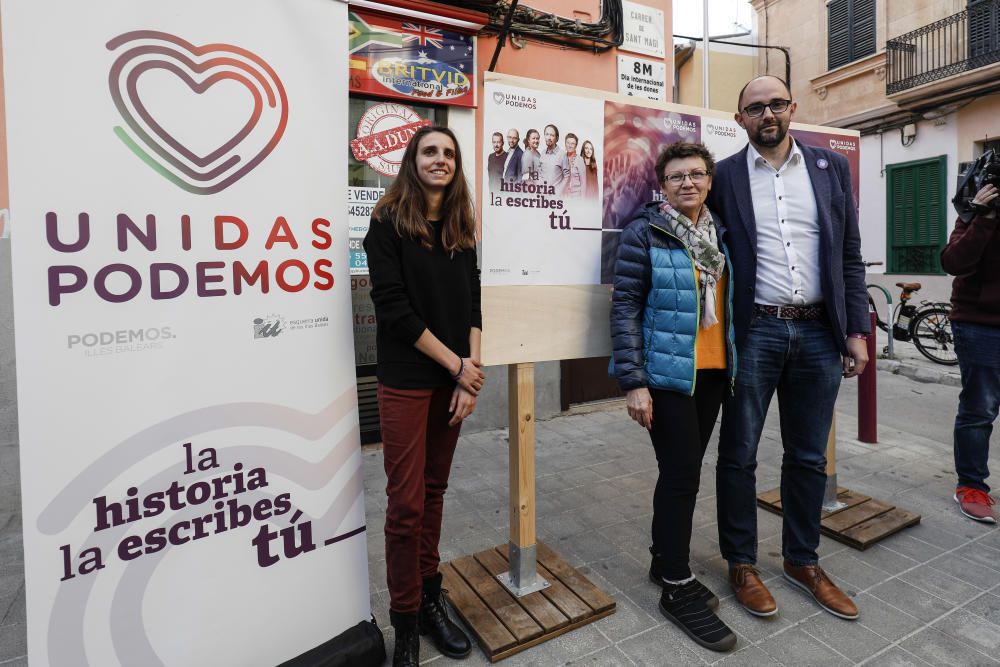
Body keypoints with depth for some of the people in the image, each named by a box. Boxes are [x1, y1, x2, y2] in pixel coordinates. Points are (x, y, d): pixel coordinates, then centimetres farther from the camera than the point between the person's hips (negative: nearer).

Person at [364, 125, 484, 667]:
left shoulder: (461, 227, 11)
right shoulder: (389, 222, -4)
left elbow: (472, 305, 7)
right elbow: (394, 307, -12)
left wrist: (470, 377, -5)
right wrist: (457, 365, -12)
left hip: (452, 379, 5)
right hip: (406, 381, -4)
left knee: (434, 490, 14)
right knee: (406, 502, 1)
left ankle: (429, 599, 30)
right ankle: (405, 620, 20)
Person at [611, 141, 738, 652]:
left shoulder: (718, 231, 12)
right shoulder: (644, 233, -8)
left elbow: (730, 299, 18)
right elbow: (624, 308, -12)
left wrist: (736, 363, 13)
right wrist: (633, 381, -18)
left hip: (713, 372, 7)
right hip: (667, 374, -6)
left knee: (685, 470, 14)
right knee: (681, 473, -3)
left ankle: (665, 560, 33)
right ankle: (677, 589, 15)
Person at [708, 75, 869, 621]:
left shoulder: (831, 167, 10)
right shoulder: (724, 176, 2)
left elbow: (850, 256, 9)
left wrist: (856, 330, 3)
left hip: (820, 333, 3)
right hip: (755, 333, -3)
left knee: (809, 457, 13)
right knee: (739, 455, 6)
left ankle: (802, 560, 32)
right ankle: (741, 564, 24)